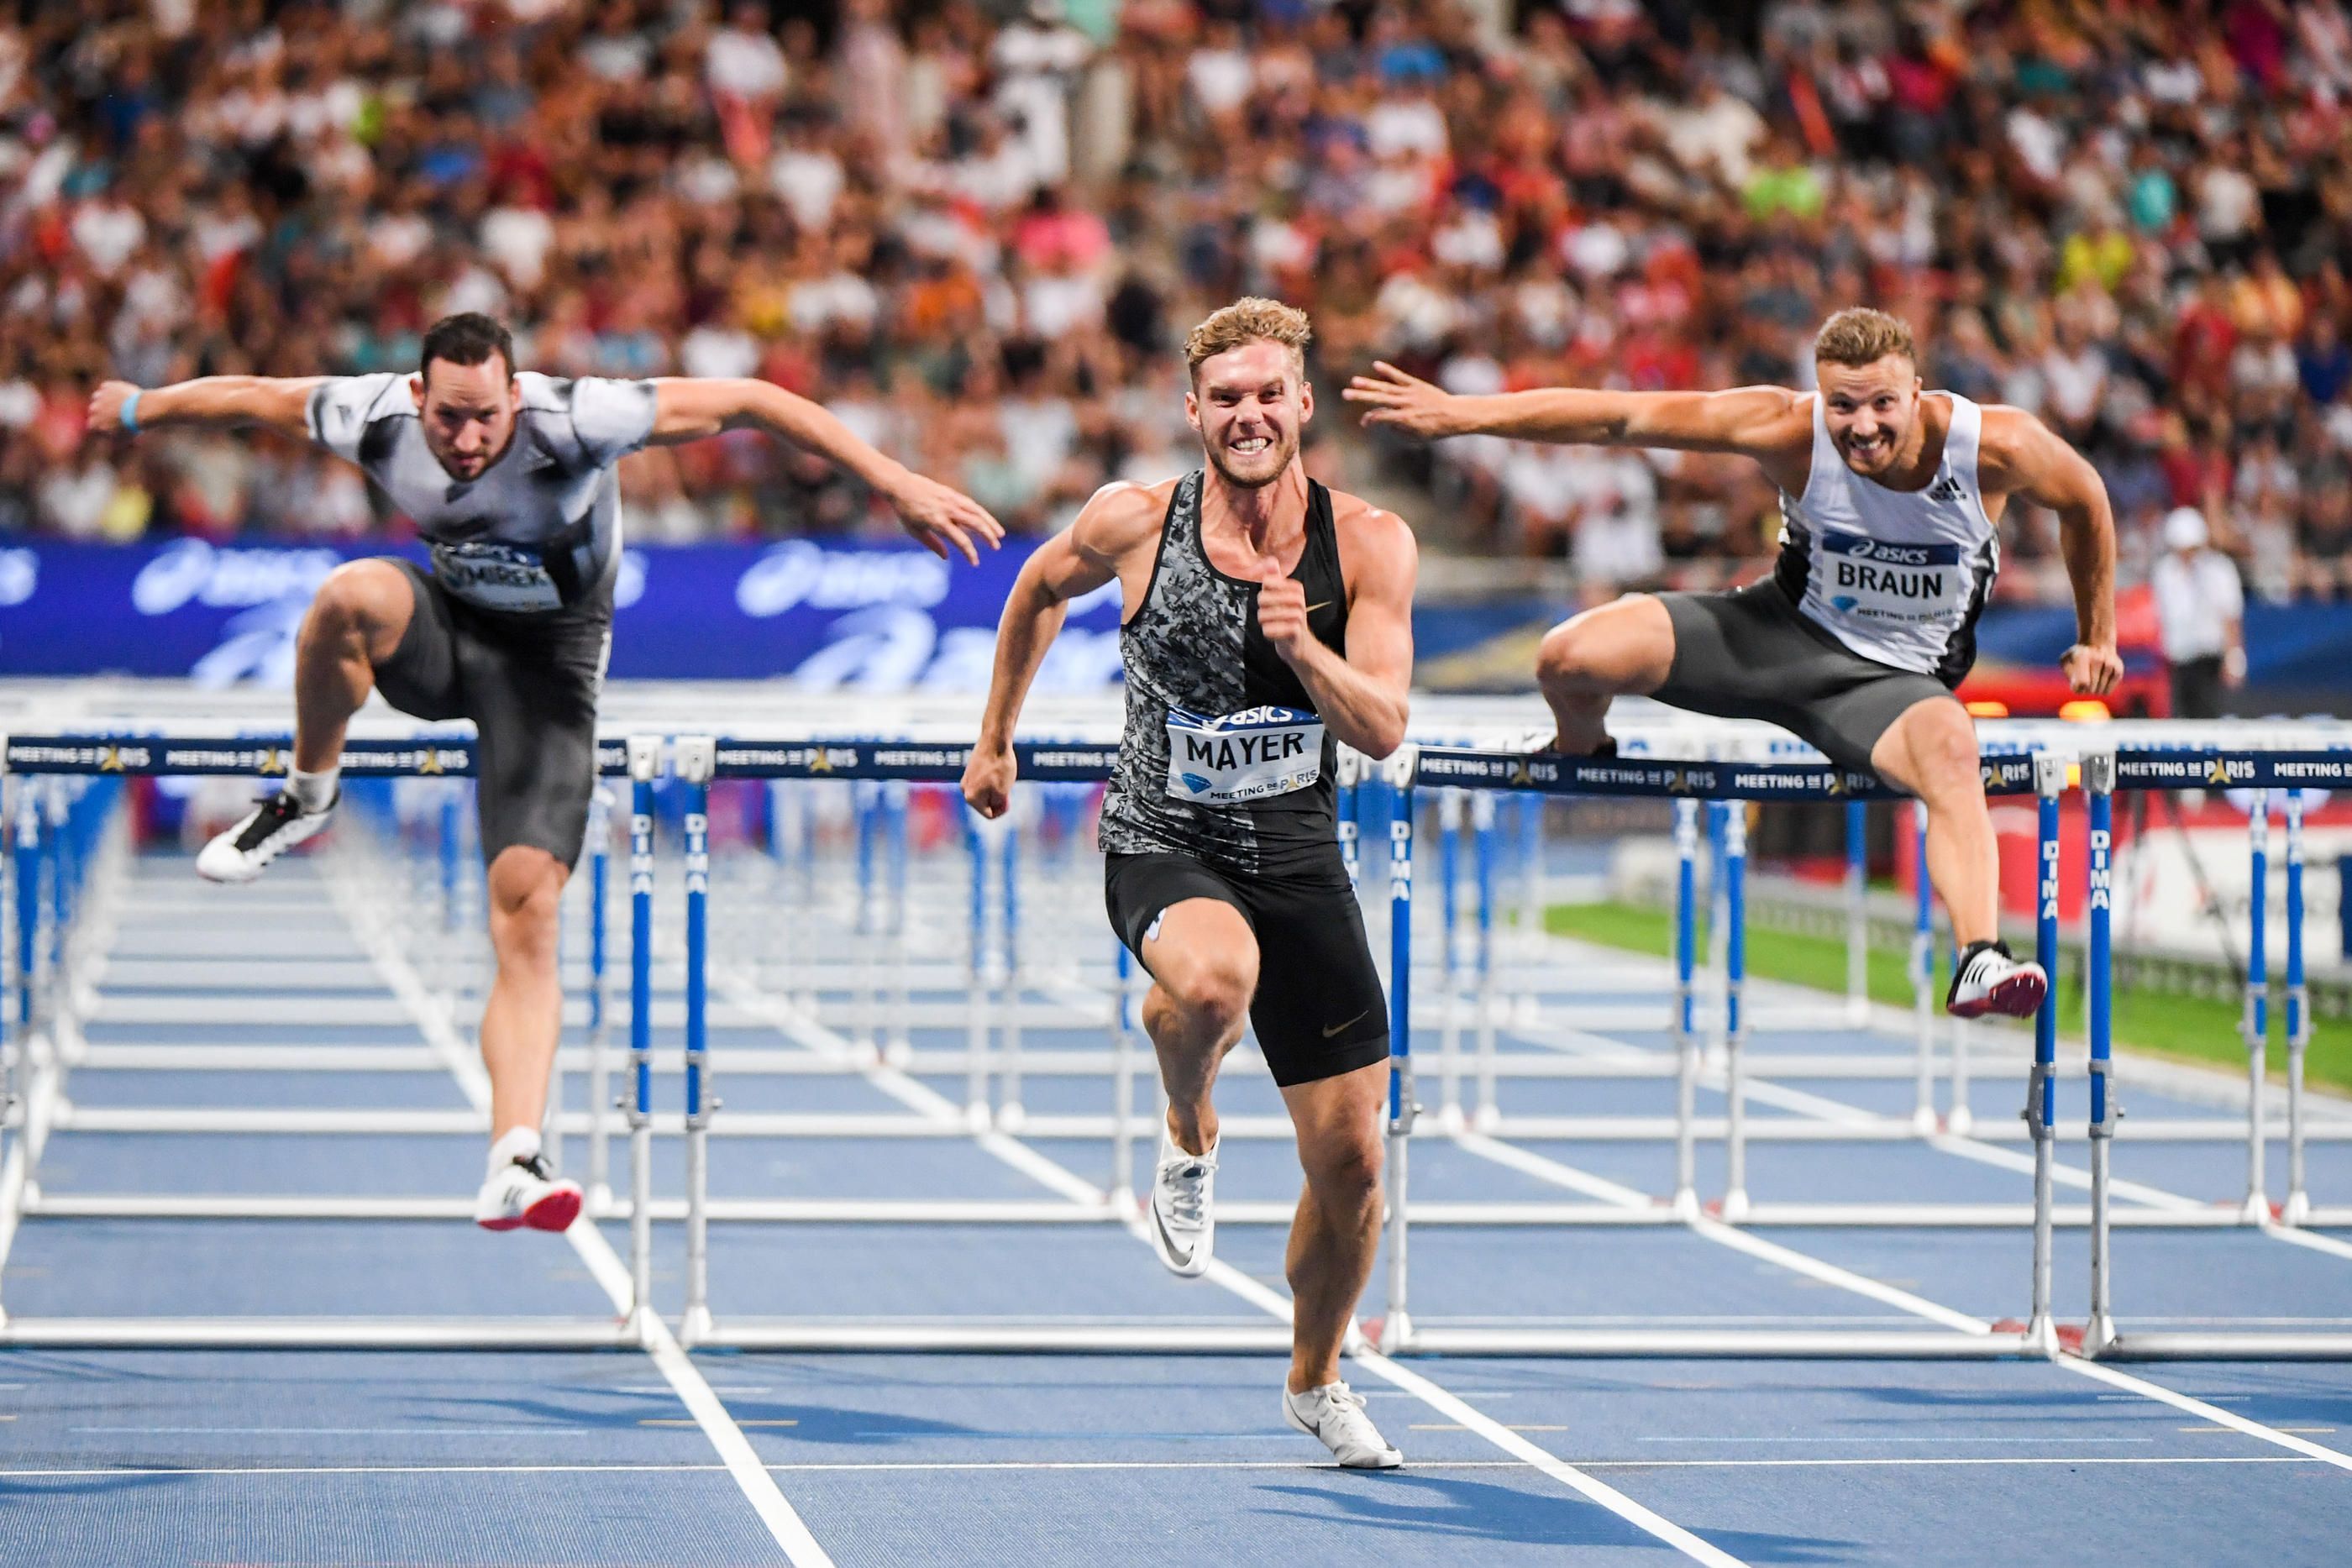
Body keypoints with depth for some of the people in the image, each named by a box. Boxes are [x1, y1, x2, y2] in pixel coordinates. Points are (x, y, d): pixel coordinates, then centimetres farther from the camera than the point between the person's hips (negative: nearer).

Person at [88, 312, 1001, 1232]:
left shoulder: (570, 422, -29)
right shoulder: (375, 418, -19)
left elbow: (747, 401, -28)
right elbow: (255, 396, 1)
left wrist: (898, 486, -32)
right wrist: (138, 409, 17)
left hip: (547, 659, -2)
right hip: (442, 633, 2)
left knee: (528, 913, -17)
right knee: (354, 595, -35)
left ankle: (512, 1167, -20)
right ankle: (307, 798, -10)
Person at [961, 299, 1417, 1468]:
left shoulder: (1367, 543, -8)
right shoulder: (1133, 523, -8)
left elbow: (1383, 730, -14)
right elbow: (1039, 591, 14)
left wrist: (1301, 648, -31)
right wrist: (996, 738, 19)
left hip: (1300, 862, 2)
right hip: (1163, 848, -2)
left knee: (1350, 1158, 4)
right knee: (1216, 976, -39)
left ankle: (1315, 1380, 31)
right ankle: (1188, 1140, -4)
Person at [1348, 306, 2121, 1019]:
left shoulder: (1996, 445, -21)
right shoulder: (1788, 429, -21)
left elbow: (2085, 501, 1)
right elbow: (1618, 418, -19)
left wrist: (2097, 637, 10)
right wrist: (1460, 414, -22)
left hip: (1895, 679, -2)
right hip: (1787, 629, 2)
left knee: (1950, 750, -39)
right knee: (1570, 658, -15)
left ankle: (1979, 963, -47)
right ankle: (1579, 756, 23)